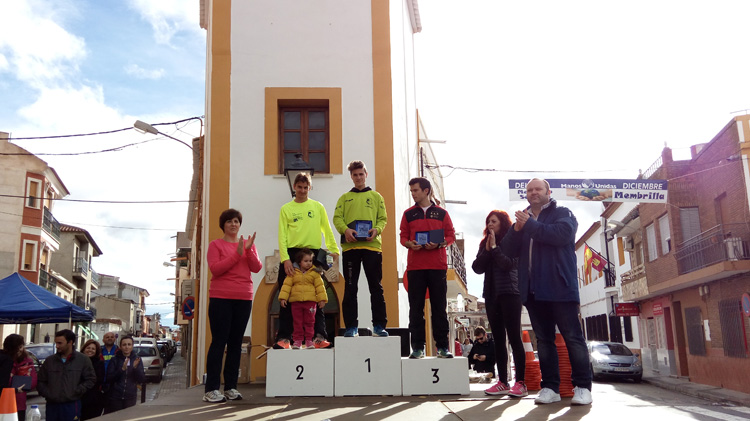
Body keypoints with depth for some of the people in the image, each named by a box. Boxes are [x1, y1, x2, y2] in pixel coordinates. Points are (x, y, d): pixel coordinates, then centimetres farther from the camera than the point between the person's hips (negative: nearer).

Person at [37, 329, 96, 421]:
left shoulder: (83, 360, 3)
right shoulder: (49, 360, 12)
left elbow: (91, 380, 0)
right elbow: (40, 382, 15)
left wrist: (75, 392, -9)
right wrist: (48, 394, 0)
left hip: (72, 406, -3)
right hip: (52, 406, 3)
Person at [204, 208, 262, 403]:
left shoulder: (248, 243, 13)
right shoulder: (216, 244, 4)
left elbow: (257, 268, 1)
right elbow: (215, 269, -10)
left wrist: (249, 250, -14)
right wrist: (237, 254, -15)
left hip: (243, 299, 4)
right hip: (221, 298, -4)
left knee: (236, 342, 6)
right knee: (219, 341, -6)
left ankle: (231, 387, 12)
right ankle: (211, 389, -3)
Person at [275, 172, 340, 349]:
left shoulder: (318, 207, 13)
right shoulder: (286, 208, 9)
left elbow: (327, 230, 14)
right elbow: (282, 236, 2)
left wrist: (333, 249, 3)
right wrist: (285, 259, -10)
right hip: (291, 254, 0)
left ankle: (320, 336, 0)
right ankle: (283, 337, 4)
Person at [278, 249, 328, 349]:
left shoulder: (314, 273, 2)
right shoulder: (293, 273, 2)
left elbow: (320, 286, 2)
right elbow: (286, 285, 2)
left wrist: (322, 299, -3)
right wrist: (283, 298, -5)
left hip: (310, 301, 0)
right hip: (296, 301, 0)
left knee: (309, 322, 4)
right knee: (297, 322, 6)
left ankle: (309, 340, 13)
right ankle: (297, 340, 13)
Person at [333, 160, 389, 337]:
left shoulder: (376, 196, 16)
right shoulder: (344, 198, 17)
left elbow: (383, 218, 9)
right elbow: (337, 218, 5)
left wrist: (376, 230, -12)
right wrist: (345, 230, -15)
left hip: (372, 245, 0)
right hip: (350, 246, 1)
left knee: (376, 287, -1)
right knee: (350, 288, 1)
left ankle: (379, 325, 3)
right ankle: (351, 326, 6)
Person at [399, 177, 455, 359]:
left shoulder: (441, 213, 9)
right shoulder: (408, 214, 12)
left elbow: (451, 236, 7)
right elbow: (403, 237, 11)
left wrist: (439, 244, -11)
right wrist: (410, 244, -10)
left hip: (437, 266, -1)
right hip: (415, 267, 1)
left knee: (439, 307, 2)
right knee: (416, 308, 1)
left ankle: (442, 347, 7)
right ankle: (418, 347, 6)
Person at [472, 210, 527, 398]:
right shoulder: (485, 244, 15)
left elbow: (509, 264, -14)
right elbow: (477, 268, 5)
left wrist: (494, 248, -10)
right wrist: (487, 250, -5)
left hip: (509, 293, -6)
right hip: (492, 295, 6)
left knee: (514, 338, -8)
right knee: (498, 339, 6)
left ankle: (520, 383, -7)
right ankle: (502, 382, 9)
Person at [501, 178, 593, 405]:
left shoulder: (562, 213, 4)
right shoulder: (522, 219, 20)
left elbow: (562, 234, -18)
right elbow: (508, 250, 11)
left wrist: (530, 225, -11)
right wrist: (517, 229, -7)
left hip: (559, 287, -5)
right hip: (533, 290, 5)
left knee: (572, 336, -3)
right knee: (543, 339, 7)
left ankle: (582, 387, 2)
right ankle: (550, 387, 12)